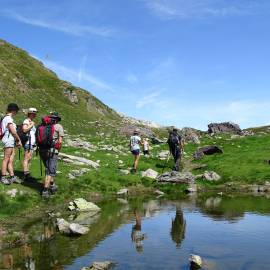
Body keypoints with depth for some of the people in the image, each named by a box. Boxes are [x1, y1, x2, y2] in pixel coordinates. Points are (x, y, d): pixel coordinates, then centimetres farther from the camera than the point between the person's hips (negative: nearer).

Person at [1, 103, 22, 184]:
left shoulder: (7, 118, 17)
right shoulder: (8, 118, -13)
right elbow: (13, 132, -16)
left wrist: (16, 140, 11)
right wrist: (19, 140, -4)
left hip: (11, 141, 10)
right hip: (9, 141, -10)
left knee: (11, 159, 10)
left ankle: (12, 177, 14)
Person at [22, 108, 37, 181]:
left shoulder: (31, 122, 21)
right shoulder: (26, 121, -7)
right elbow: (24, 130, -23)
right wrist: (31, 125, -17)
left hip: (32, 143, 10)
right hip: (28, 142, -10)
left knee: (29, 158, 8)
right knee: (26, 158, -12)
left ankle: (27, 174, 11)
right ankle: (25, 175, -14)